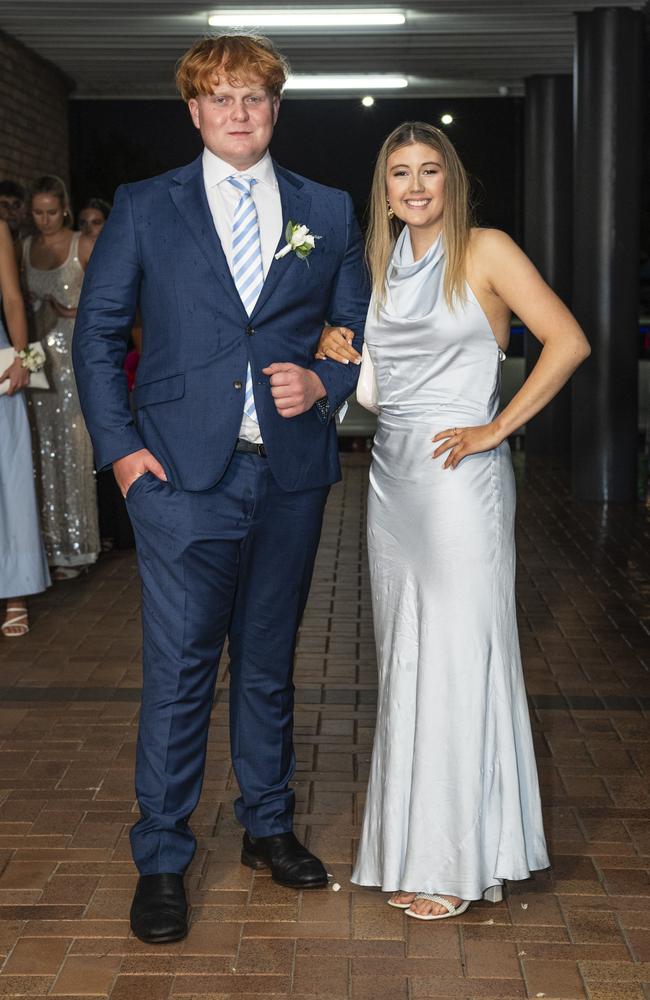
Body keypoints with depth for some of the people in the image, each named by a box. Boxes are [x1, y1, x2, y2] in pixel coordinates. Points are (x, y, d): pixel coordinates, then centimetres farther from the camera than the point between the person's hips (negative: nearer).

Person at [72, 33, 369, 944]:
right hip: (183, 473, -2)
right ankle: (161, 861, 10)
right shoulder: (145, 209, 4)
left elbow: (361, 332, 14)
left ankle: (268, 826, 31)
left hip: (290, 475, 3)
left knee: (269, 662, 15)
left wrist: (324, 383, -7)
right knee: (179, 670, -2)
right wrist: (120, 446, -5)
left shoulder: (329, 213, 9)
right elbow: (97, 331, 4)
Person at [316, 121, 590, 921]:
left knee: (457, 654, -4)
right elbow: (360, 366, 27)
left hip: (458, 474, -6)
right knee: (404, 655, 11)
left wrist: (497, 429, -13)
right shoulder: (381, 264, 14)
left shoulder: (486, 252, -4)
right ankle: (412, 841, 23)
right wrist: (332, 348, 4)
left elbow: (568, 342, -11)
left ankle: (458, 856, 7)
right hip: (392, 473, 7)